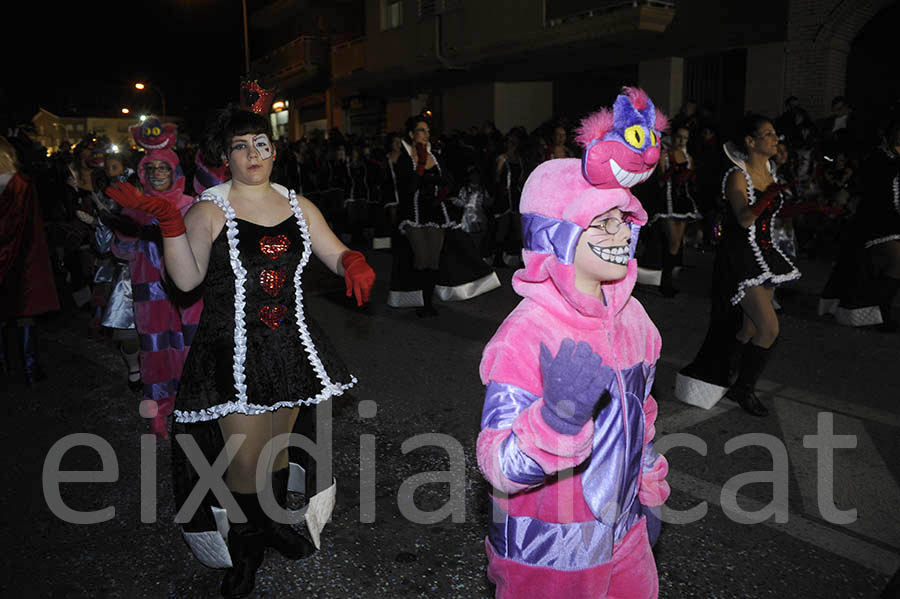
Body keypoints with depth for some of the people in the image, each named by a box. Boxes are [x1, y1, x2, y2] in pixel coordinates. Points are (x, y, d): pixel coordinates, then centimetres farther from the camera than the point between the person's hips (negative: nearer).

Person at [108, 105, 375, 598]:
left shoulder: (297, 206, 8)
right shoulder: (210, 211, -5)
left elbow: (335, 253, 9)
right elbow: (187, 279, -9)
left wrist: (354, 263, -13)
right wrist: (170, 223, -19)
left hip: (289, 344, 4)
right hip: (233, 350, -4)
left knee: (277, 444, 19)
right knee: (245, 458, 1)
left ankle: (273, 523, 42)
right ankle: (244, 549, 25)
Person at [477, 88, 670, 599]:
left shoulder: (630, 314, -4)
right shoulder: (525, 336, -27)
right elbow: (500, 468, -29)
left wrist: (649, 496, 18)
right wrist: (560, 414, -45)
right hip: (549, 556, -7)